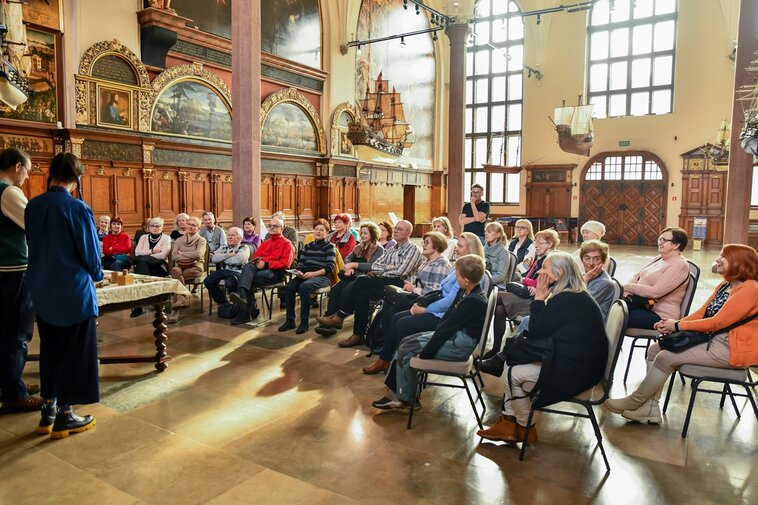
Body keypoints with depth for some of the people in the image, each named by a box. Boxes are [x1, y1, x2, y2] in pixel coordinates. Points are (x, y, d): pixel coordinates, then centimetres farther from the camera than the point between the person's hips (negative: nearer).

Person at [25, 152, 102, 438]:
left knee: (50, 351, 17)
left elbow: (33, 245, 10)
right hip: (74, 292, -6)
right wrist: (96, 275, 8)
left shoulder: (32, 207, 1)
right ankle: (64, 417, 14)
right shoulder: (77, 209, -17)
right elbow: (91, 251, -12)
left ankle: (48, 411, 26)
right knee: (75, 353, 6)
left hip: (42, 293, 6)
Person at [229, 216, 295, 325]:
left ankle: (245, 313, -31)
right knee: (248, 266, -30)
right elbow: (255, 257, 23)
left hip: (276, 272, -5)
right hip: (260, 268, 5)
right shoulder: (265, 243, 29)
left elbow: (285, 263, -5)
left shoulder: (286, 243, 8)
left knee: (249, 279, -29)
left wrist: (266, 264, -14)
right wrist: (257, 261, -3)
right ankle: (241, 294, -46)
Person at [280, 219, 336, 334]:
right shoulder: (307, 246, 23)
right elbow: (300, 263, 17)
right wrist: (298, 271, -7)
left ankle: (304, 321, -29)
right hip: (304, 275, 5)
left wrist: (313, 273, -19)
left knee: (304, 286, -35)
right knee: (289, 287, -24)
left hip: (322, 276, -5)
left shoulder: (329, 246, 5)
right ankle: (290, 320, -17)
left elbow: (330, 267, -7)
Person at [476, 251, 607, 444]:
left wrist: (539, 298, -12)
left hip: (576, 369, -11)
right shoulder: (573, 295, 10)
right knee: (513, 365, 10)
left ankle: (525, 429, 13)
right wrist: (541, 299, -1)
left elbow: (535, 332, -16)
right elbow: (543, 330, 12)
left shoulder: (566, 300, -23)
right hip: (577, 360, 11)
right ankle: (508, 422, 10)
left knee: (512, 375, -6)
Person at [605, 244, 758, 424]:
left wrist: (678, 326, -15)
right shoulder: (724, 286, 15)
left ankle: (634, 402, -5)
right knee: (655, 349, -3)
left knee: (666, 357, -20)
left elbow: (718, 322, -21)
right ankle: (650, 409, -6)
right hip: (713, 339, 9)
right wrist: (672, 324, -7)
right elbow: (701, 313, 10)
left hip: (730, 348, -9)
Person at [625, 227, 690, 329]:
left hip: (659, 314, -8)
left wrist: (628, 287, -11)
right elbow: (637, 276, 15)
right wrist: (627, 290, -7)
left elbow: (655, 292, -22)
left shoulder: (679, 265, -13)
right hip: (641, 304, 8)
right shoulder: (659, 258, 15)